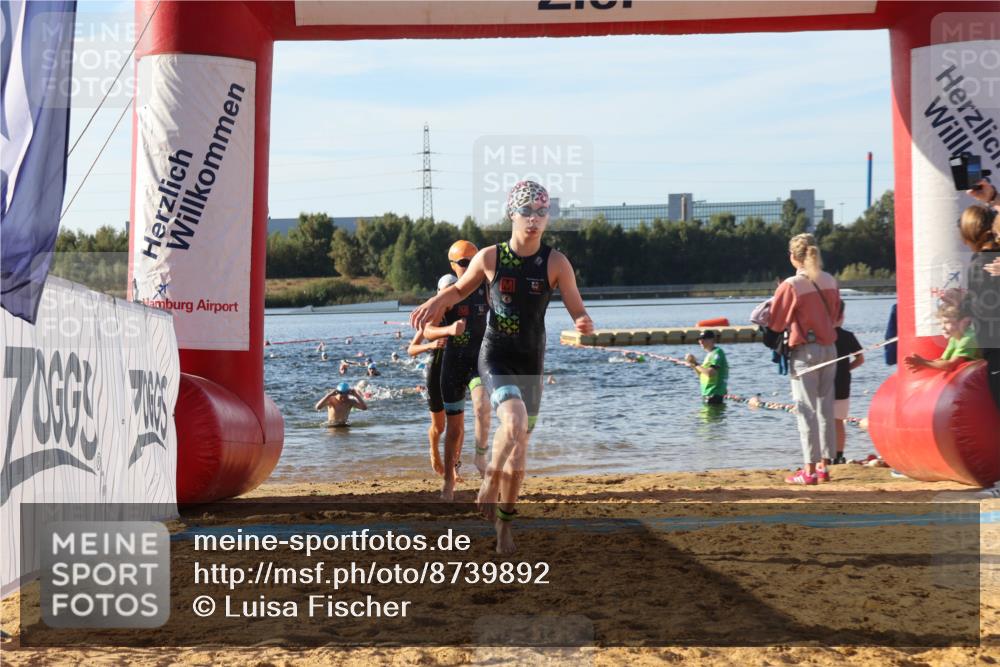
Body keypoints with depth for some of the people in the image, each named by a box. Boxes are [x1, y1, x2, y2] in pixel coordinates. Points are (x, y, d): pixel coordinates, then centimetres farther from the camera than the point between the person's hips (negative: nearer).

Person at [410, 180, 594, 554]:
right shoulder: (489, 257, -6)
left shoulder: (556, 263, -7)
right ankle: (489, 481, -2)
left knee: (519, 446, 10)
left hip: (531, 362, 2)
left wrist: (584, 325, -29)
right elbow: (459, 289, 12)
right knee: (515, 422, -28)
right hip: (495, 356, -2)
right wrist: (437, 302, -9)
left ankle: (504, 523, 26)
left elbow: (578, 311, -5)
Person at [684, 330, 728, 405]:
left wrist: (695, 364, -15)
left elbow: (710, 373, -25)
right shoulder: (709, 354, 19)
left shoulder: (717, 352, -13)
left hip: (714, 394, -11)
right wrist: (693, 365, 6)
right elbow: (702, 375, 22)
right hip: (707, 393, 11)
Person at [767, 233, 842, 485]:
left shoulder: (791, 286, -13)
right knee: (826, 408, 11)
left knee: (806, 410, -2)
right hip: (829, 349, 6)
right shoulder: (830, 281, 5)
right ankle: (824, 465, 15)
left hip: (804, 351, -6)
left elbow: (775, 324, -5)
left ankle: (809, 470, -2)